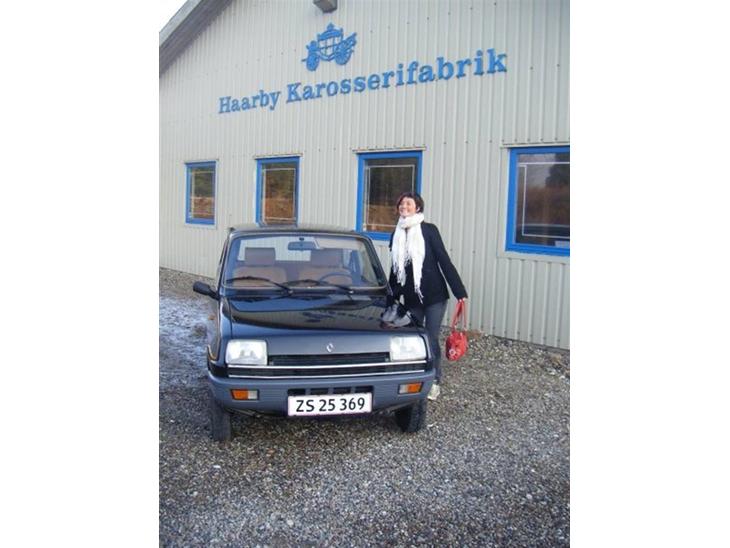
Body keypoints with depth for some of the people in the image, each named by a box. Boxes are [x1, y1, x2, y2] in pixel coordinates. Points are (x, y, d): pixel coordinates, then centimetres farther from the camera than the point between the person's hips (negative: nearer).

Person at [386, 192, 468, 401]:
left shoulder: (428, 230, -6)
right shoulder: (396, 235, 8)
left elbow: (444, 261, -8)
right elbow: (395, 270, 16)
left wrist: (459, 292, -13)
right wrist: (391, 298, 18)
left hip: (434, 295, -4)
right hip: (411, 298, 4)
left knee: (431, 340, -1)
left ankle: (435, 382, 15)